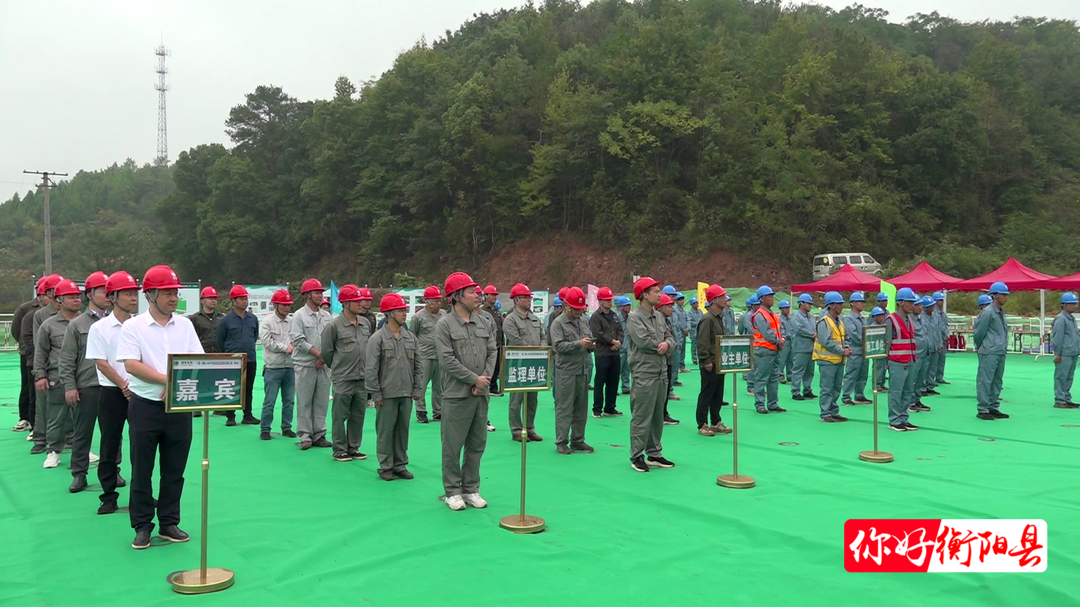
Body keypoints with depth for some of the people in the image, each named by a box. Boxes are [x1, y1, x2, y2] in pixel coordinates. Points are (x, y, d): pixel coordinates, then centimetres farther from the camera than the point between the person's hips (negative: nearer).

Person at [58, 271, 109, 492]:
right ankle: (79, 474, 16)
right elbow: (67, 359, 0)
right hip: (86, 388, -2)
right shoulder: (77, 324, 1)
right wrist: (69, 387, -6)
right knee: (82, 432, 6)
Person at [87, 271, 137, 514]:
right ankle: (109, 495, 14)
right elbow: (101, 363, -6)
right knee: (109, 445, 5)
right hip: (112, 392, -2)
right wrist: (124, 386, -11)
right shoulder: (99, 328, -3)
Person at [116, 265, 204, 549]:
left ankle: (169, 523, 21)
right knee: (141, 470, 5)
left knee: (174, 471, 9)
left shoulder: (184, 325, 8)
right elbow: (131, 365, -14)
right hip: (145, 406, -3)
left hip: (179, 406, 3)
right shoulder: (133, 326, -3)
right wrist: (168, 380, -20)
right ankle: (142, 526, 17)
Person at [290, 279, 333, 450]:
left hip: (323, 366, 4)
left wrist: (324, 357, -6)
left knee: (322, 402, 7)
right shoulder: (299, 315, -3)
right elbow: (298, 340, -11)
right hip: (305, 366, -4)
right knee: (304, 403, 0)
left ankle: (319, 435, 14)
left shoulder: (327, 316, 11)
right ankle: (305, 436, 6)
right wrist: (318, 353, -12)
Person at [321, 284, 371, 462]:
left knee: (358, 415, 11)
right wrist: (338, 368, 7)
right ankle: (340, 450, 13)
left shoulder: (366, 323, 7)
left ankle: (353, 448, 23)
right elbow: (325, 352, -3)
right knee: (340, 416, 3)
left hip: (362, 379, 5)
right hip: (342, 380, -5)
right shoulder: (334, 325, -10)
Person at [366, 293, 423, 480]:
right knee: (385, 431, 3)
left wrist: (416, 389, 8)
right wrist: (376, 394, -9)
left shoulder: (411, 338, 7)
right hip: (387, 395, -4)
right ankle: (386, 467, 13)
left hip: (406, 395, 5)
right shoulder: (377, 338, -7)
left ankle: (400, 465, 21)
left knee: (403, 430, 11)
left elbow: (418, 365, 13)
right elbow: (370, 369, -8)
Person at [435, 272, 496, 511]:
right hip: (456, 395, -6)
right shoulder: (444, 325, -8)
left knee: (477, 444, 12)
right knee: (453, 445, 2)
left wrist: (485, 379, -8)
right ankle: (452, 491, 15)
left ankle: (471, 489, 24)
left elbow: (492, 352, 7)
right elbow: (448, 360, -14)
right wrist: (474, 379, -13)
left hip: (480, 394, 6)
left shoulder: (482, 323, 9)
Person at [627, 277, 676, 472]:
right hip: (644, 374, -8)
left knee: (658, 416, 14)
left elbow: (670, 337, 12)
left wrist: (667, 344, -12)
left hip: (661, 373, 8)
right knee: (641, 417, -4)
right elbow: (643, 341, -22)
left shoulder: (659, 316, 14)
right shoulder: (634, 318, -11)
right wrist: (660, 345, -6)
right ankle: (637, 456, 5)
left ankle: (654, 454, 25)